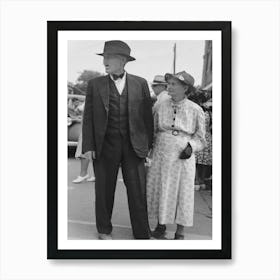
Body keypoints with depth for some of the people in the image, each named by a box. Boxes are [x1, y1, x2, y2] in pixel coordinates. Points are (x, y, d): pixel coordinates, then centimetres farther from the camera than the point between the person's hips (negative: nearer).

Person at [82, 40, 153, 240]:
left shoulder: (140, 84, 4)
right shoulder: (95, 85, 4)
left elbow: (147, 115, 6)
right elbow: (88, 117, 3)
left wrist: (149, 143, 3)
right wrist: (88, 146, -3)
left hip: (133, 145, 0)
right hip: (105, 145, 0)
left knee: (138, 191, 3)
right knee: (104, 190, 10)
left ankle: (142, 235, 17)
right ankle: (104, 230, 29)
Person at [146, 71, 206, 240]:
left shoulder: (195, 110, -5)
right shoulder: (162, 107, 2)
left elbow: (200, 137, 4)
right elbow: (153, 130, 15)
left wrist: (190, 146, -13)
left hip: (183, 158, -2)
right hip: (161, 156, 3)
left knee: (182, 193, 5)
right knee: (159, 191, 8)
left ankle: (180, 232, 21)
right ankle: (161, 225, 28)